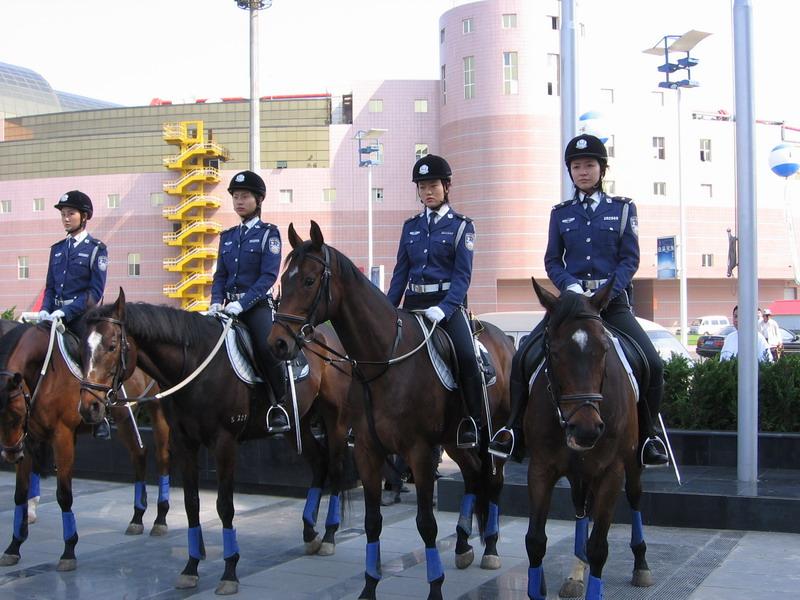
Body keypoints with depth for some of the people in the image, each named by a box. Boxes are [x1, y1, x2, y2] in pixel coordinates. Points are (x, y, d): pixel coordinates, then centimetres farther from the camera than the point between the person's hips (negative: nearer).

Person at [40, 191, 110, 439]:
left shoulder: (96, 249, -2)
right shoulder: (57, 249, 15)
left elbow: (95, 291, -10)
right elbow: (50, 287, 16)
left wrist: (65, 312, -19)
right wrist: (45, 310, -4)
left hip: (83, 316, -5)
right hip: (56, 315, 5)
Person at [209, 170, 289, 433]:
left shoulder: (268, 234, 0)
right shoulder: (228, 236, 16)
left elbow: (269, 275, -11)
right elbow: (220, 275, 15)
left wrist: (241, 304, -20)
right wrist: (216, 302, -4)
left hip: (257, 305, -6)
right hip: (230, 306, 6)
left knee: (268, 348, -28)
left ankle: (281, 406, -16)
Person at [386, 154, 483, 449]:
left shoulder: (461, 226, 2)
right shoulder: (411, 226, 14)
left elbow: (462, 274, -8)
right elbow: (401, 272, 15)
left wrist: (444, 308, -23)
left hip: (448, 301, -5)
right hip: (414, 303, 5)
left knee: (466, 355, -28)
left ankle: (475, 423, -17)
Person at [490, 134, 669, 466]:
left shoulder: (623, 208, 7)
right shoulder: (561, 213, 12)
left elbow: (630, 259, -1)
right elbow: (552, 261, 8)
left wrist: (604, 293, -16)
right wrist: (571, 286, -13)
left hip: (612, 299, -1)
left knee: (653, 364, -17)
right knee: (522, 358, -15)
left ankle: (647, 436, 3)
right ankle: (514, 430, -1)